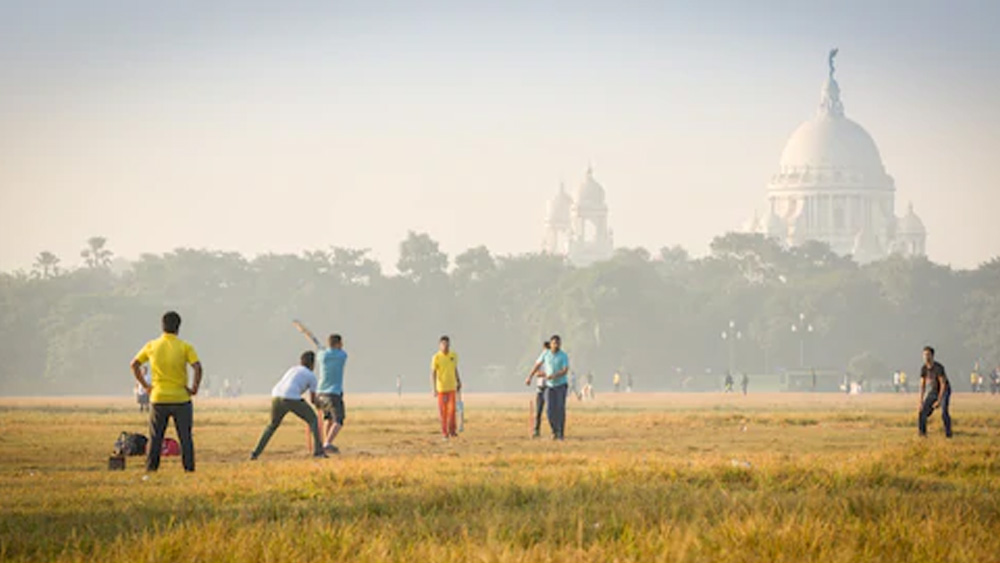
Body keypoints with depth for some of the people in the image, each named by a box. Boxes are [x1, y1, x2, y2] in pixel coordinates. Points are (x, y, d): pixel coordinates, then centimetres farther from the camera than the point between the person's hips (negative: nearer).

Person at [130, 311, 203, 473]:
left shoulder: (151, 346, 2)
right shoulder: (185, 347, -6)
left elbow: (134, 365, 6)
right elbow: (198, 368, -17)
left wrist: (145, 385, 10)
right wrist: (195, 388, -5)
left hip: (158, 399, 2)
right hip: (181, 399, -2)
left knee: (155, 437, 9)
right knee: (185, 437, 6)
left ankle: (151, 468, 7)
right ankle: (189, 467, 4)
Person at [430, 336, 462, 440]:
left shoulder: (454, 356, 2)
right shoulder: (436, 358, -12)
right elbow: (433, 374, -15)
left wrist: (459, 382, 19)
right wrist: (434, 389, -22)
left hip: (452, 387, 3)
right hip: (441, 388, -3)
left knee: (452, 409, -6)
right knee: (443, 411, 2)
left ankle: (452, 430, 9)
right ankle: (445, 432, 13)